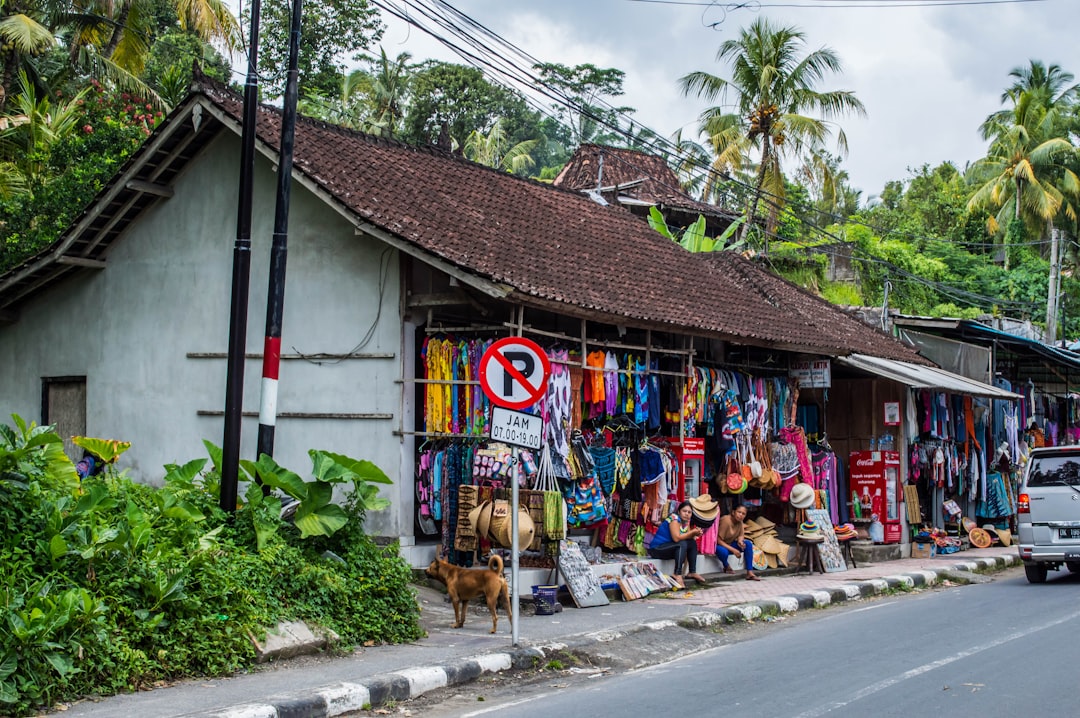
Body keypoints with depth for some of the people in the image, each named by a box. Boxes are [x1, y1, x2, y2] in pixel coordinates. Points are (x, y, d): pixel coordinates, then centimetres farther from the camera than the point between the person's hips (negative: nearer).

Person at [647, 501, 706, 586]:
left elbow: (689, 537, 0)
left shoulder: (686, 521, 6)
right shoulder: (674, 518, -19)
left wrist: (696, 533, -20)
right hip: (656, 548, -9)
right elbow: (676, 538, -29)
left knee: (693, 543, 1)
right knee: (682, 544, -29)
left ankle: (692, 572, 1)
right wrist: (693, 532, -24)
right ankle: (677, 575, -33)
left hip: (669, 547, 9)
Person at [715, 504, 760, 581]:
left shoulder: (740, 522, -6)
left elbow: (741, 535, 4)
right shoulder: (726, 521, -28)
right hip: (719, 545, -7)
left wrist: (740, 541, -22)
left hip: (730, 543, 7)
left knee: (748, 544, -16)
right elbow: (719, 540, -26)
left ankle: (750, 573, -16)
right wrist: (733, 550, -30)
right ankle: (726, 567, -4)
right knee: (723, 552, -41)